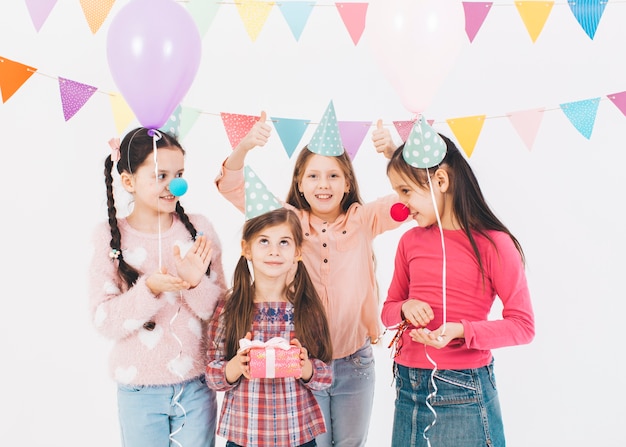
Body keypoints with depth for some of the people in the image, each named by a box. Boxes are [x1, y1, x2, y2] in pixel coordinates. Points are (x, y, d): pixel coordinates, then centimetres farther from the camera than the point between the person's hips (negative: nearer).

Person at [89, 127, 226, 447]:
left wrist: (196, 283, -22)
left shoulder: (198, 229, -6)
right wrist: (150, 290, -25)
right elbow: (104, 321, -11)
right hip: (139, 389, -1)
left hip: (196, 385, 1)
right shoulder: (111, 236, -8)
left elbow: (222, 310, -3)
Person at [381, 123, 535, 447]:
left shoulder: (492, 244, -10)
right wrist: (405, 309, -10)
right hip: (408, 388, 5)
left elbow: (522, 325, -9)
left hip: (462, 392, -4)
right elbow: (388, 310, 12)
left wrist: (460, 331, -22)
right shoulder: (410, 241, 4)